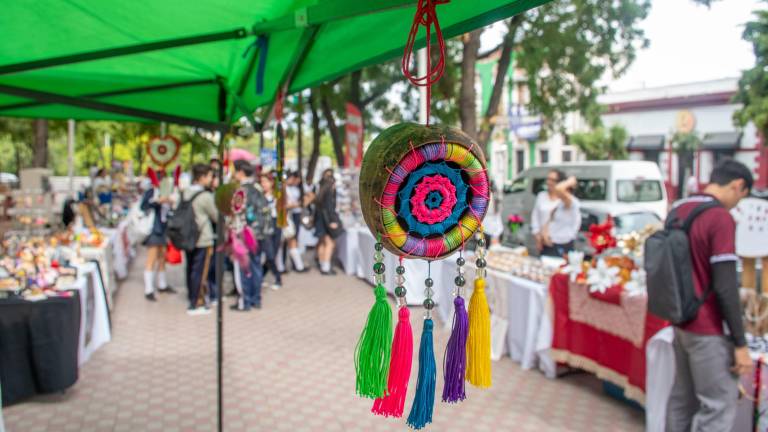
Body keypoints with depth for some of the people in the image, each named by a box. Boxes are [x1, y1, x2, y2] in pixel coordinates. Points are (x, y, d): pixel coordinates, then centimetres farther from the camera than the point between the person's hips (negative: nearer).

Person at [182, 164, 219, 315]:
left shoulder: (186, 193, 5)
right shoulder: (205, 196, -16)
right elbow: (216, 216, -6)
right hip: (203, 240, -7)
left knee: (191, 270, 14)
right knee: (200, 272, 0)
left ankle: (193, 299, 25)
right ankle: (197, 304, 6)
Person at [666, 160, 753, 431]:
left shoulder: (677, 211, 7)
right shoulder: (720, 219, -18)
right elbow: (725, 287, -20)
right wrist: (740, 344, -14)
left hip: (681, 322, 8)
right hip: (708, 330, -8)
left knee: (683, 398, 15)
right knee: (719, 405, 1)